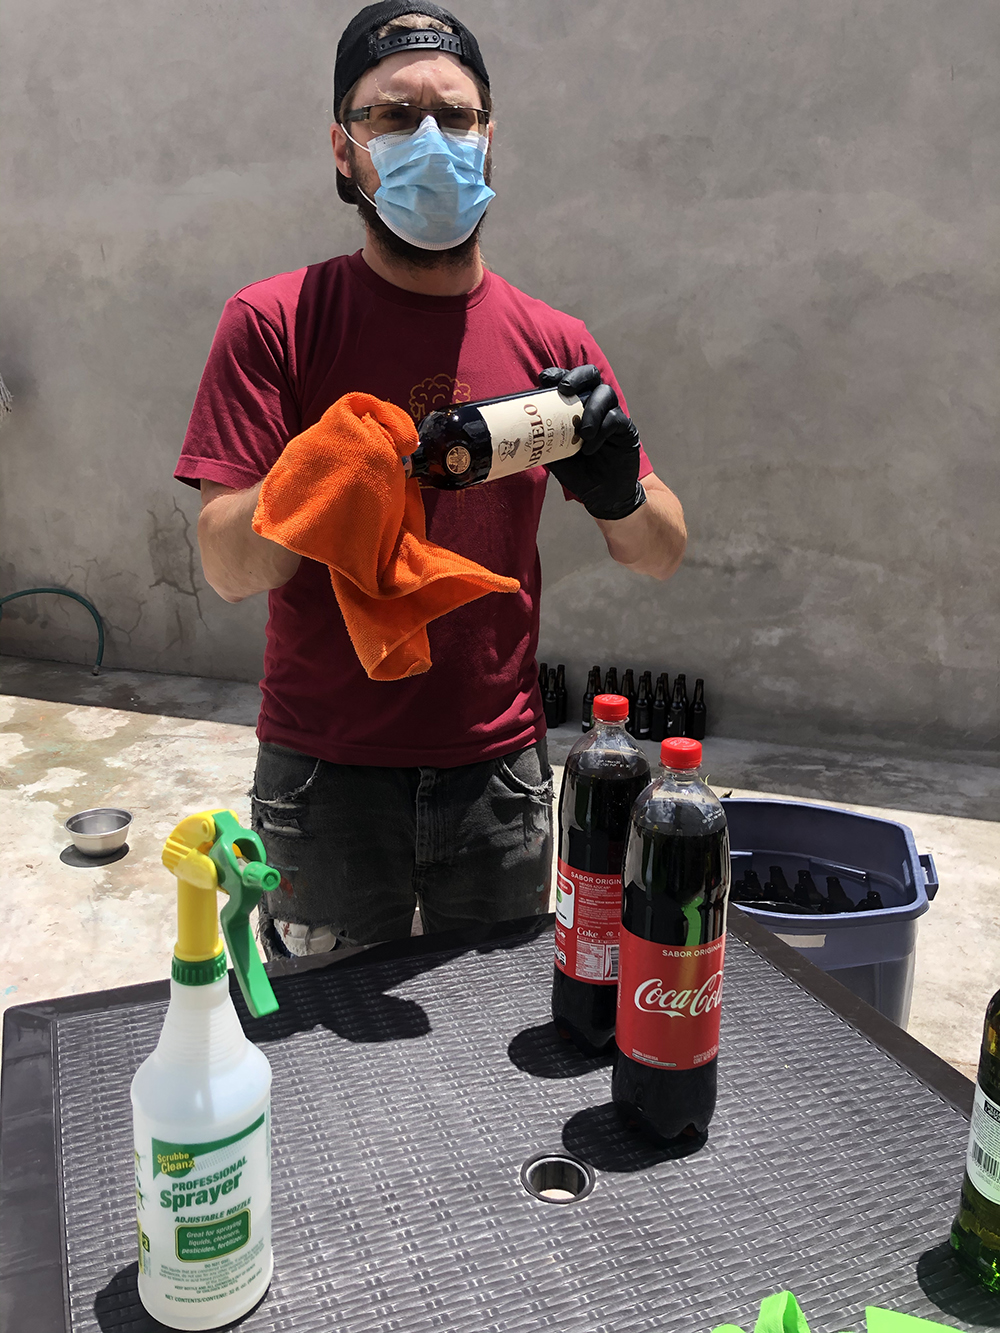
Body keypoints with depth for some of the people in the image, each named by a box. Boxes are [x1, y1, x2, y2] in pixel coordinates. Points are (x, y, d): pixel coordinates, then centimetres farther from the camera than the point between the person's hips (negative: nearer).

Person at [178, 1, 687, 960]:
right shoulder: (275, 323, -6)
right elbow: (227, 567, -12)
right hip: (324, 773, -2)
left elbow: (661, 557, 3)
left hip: (498, 772, 3)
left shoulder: (552, 343, 1)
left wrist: (617, 490, -18)